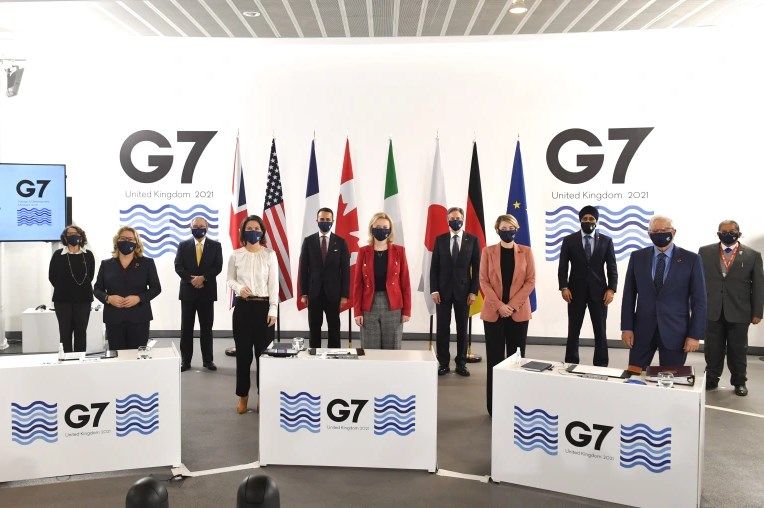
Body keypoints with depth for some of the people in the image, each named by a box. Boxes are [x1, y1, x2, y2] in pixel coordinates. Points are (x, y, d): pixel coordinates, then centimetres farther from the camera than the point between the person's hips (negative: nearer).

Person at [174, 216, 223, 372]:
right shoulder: (183, 245, 6)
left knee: (207, 328, 5)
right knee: (186, 328, 4)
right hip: (187, 291, 1)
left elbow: (218, 267, -4)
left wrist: (203, 277, -16)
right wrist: (191, 279, -14)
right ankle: (185, 360, 11)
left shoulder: (215, 246, 4)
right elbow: (178, 267, -1)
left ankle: (207, 360, 13)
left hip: (207, 291, -1)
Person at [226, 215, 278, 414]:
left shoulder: (270, 255, 0)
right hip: (242, 306, 1)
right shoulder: (236, 255, 3)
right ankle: (243, 396, 18)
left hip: (263, 306, -1)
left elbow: (274, 284, -2)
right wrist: (239, 288, -12)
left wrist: (273, 310, -8)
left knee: (264, 352, 2)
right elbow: (230, 280, 11)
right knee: (243, 352, 5)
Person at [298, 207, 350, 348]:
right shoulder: (308, 241, 2)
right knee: (314, 328, 7)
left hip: (333, 292, 0)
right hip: (313, 292, 0)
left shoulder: (341, 242, 1)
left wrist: (344, 294, -5)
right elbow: (303, 268, 2)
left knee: (334, 328, 7)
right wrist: (303, 293, -3)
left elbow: (345, 270, 0)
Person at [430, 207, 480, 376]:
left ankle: (461, 364, 16)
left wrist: (473, 292, -6)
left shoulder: (472, 240, 1)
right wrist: (434, 290, -5)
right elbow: (434, 267, 3)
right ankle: (443, 364, 12)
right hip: (443, 290, 1)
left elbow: (476, 268, 0)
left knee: (462, 329, 7)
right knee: (443, 328, 4)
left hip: (463, 291, 0)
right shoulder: (440, 240, 4)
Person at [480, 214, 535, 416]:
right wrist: (499, 306, -12)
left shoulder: (525, 252, 5)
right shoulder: (488, 251, 4)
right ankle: (494, 406, 10)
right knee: (494, 359, 3)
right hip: (493, 312, 0)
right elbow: (483, 281, -1)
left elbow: (530, 281, 0)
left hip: (519, 313, 1)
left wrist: (512, 305, -10)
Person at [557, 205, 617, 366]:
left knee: (601, 332, 5)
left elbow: (612, 268, 3)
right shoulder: (569, 240, 3)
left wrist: (611, 289, -8)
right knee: (573, 332, 5)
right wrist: (564, 287, -11)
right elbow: (562, 267, 1)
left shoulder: (606, 241, 5)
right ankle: (571, 365, 14)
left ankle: (601, 366, 14)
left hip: (599, 292, 1)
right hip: (576, 291, 0)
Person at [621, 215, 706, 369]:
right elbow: (629, 295, 6)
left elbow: (699, 300, -2)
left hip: (675, 332, -2)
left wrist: (695, 335, -6)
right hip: (642, 330, 2)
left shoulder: (691, 259, -2)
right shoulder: (637, 257, 4)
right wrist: (626, 327, 1)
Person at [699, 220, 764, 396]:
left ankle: (739, 382, 24)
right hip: (712, 311, 1)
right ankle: (711, 379, 22)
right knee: (713, 348, 9)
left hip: (739, 312, -1)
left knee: (738, 349, 10)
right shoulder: (705, 252, 3)